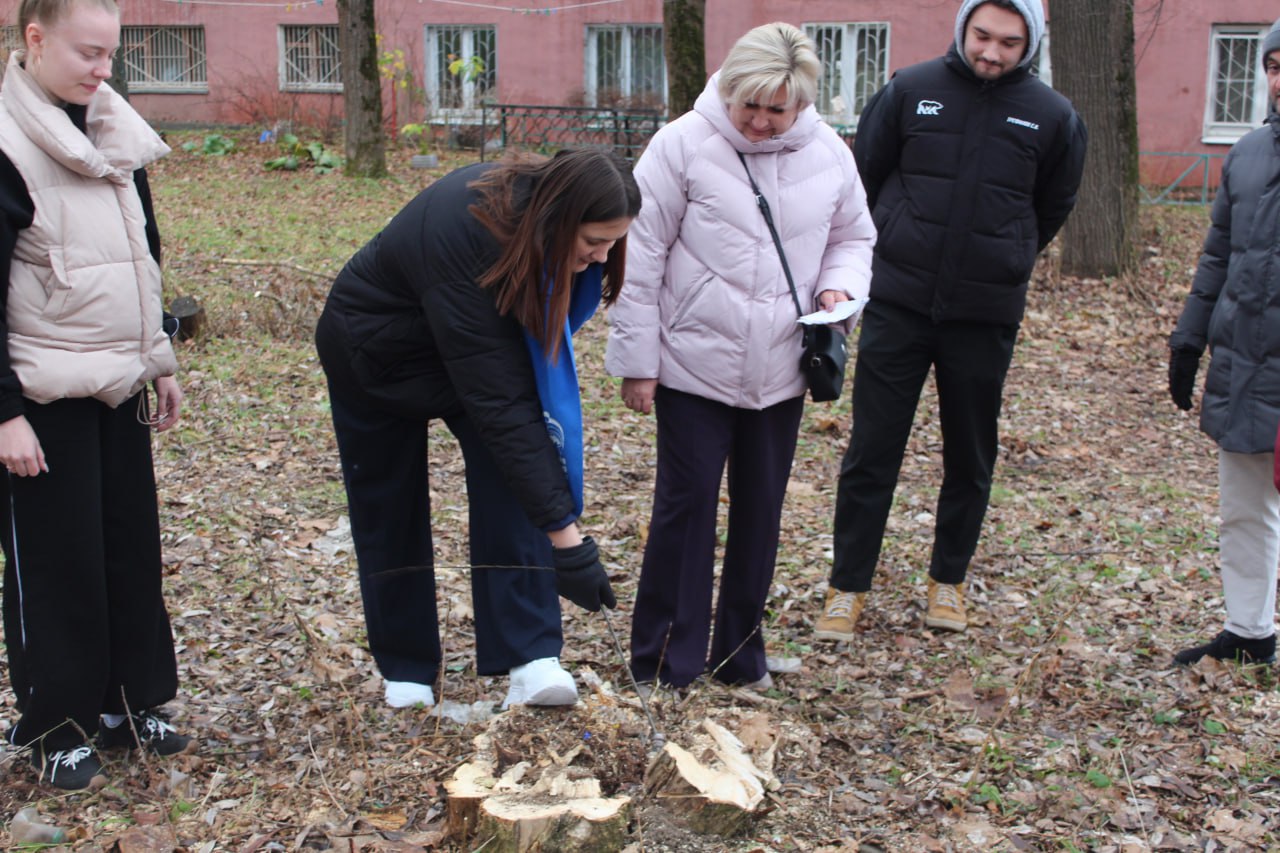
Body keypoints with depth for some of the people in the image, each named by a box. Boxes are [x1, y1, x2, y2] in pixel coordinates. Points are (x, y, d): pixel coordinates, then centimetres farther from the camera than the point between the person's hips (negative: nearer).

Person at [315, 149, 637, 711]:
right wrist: (563, 533, -42)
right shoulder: (465, 240, -42)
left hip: (474, 338, 5)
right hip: (374, 349, -5)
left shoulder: (541, 198, -22)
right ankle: (404, 669, 26)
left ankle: (530, 659, -19)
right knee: (388, 506, 6)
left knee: (513, 473, -19)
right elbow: (496, 402, -43)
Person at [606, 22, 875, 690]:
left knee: (760, 510, 12)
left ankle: (740, 653, 27)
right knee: (687, 504, 0)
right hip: (694, 366, -4)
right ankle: (666, 664, 13)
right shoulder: (684, 144, -10)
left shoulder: (828, 155, 1)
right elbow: (641, 255, -8)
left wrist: (838, 285, -6)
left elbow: (853, 237, 17)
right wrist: (637, 359, -8)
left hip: (779, 373, 4)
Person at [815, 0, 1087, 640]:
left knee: (971, 457, 11)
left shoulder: (1052, 118, -1)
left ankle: (948, 580, 29)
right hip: (897, 302, -1)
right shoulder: (911, 91, -3)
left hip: (985, 316, 1)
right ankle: (847, 586, 14)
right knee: (871, 451, 2)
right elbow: (862, 178, 8)